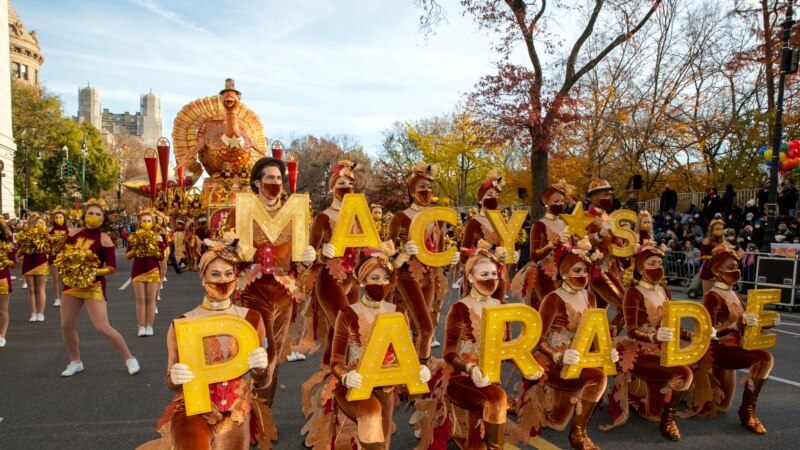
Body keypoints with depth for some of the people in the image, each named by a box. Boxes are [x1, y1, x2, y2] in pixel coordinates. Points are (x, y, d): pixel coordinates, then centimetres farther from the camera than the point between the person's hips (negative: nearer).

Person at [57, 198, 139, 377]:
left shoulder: (104, 239, -11)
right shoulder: (74, 233, 3)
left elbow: (112, 268, -12)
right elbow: (64, 254, 14)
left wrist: (96, 272, -27)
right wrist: (64, 269, -5)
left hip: (93, 285, -6)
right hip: (72, 283, 6)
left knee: (103, 328, -12)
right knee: (66, 326, 9)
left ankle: (129, 359, 2)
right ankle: (76, 362, 30)